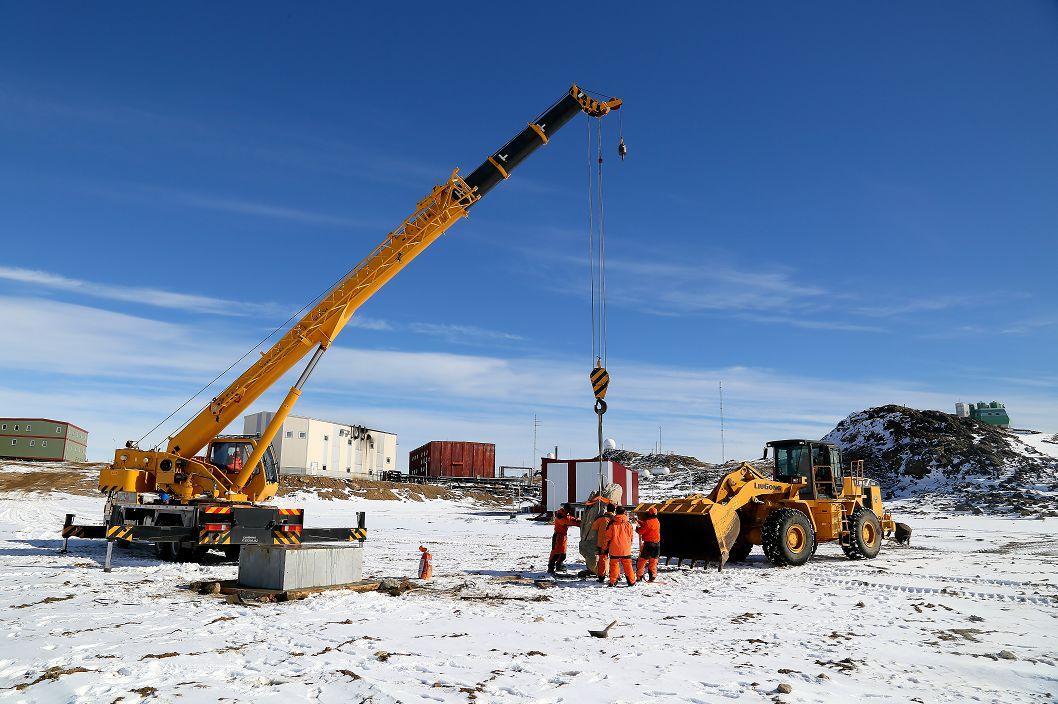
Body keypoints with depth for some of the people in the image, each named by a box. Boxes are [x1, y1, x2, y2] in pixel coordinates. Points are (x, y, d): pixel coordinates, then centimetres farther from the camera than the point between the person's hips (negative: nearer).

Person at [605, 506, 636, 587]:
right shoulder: (628, 524, 1)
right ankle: (631, 581, 14)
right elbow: (631, 537, 11)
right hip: (626, 549, 2)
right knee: (628, 565, 10)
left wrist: (606, 547, 12)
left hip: (614, 549, -2)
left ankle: (612, 582, 5)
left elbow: (608, 537, -1)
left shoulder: (612, 524, -6)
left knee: (614, 565, 6)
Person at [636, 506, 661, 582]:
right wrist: (639, 522, 20)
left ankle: (639, 576, 2)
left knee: (642, 561, 2)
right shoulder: (657, 522, 8)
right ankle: (653, 576, 14)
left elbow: (641, 531, -14)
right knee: (653, 561, 14)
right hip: (657, 544, 7)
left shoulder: (648, 522, -16)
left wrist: (637, 529, 6)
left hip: (648, 543, -7)